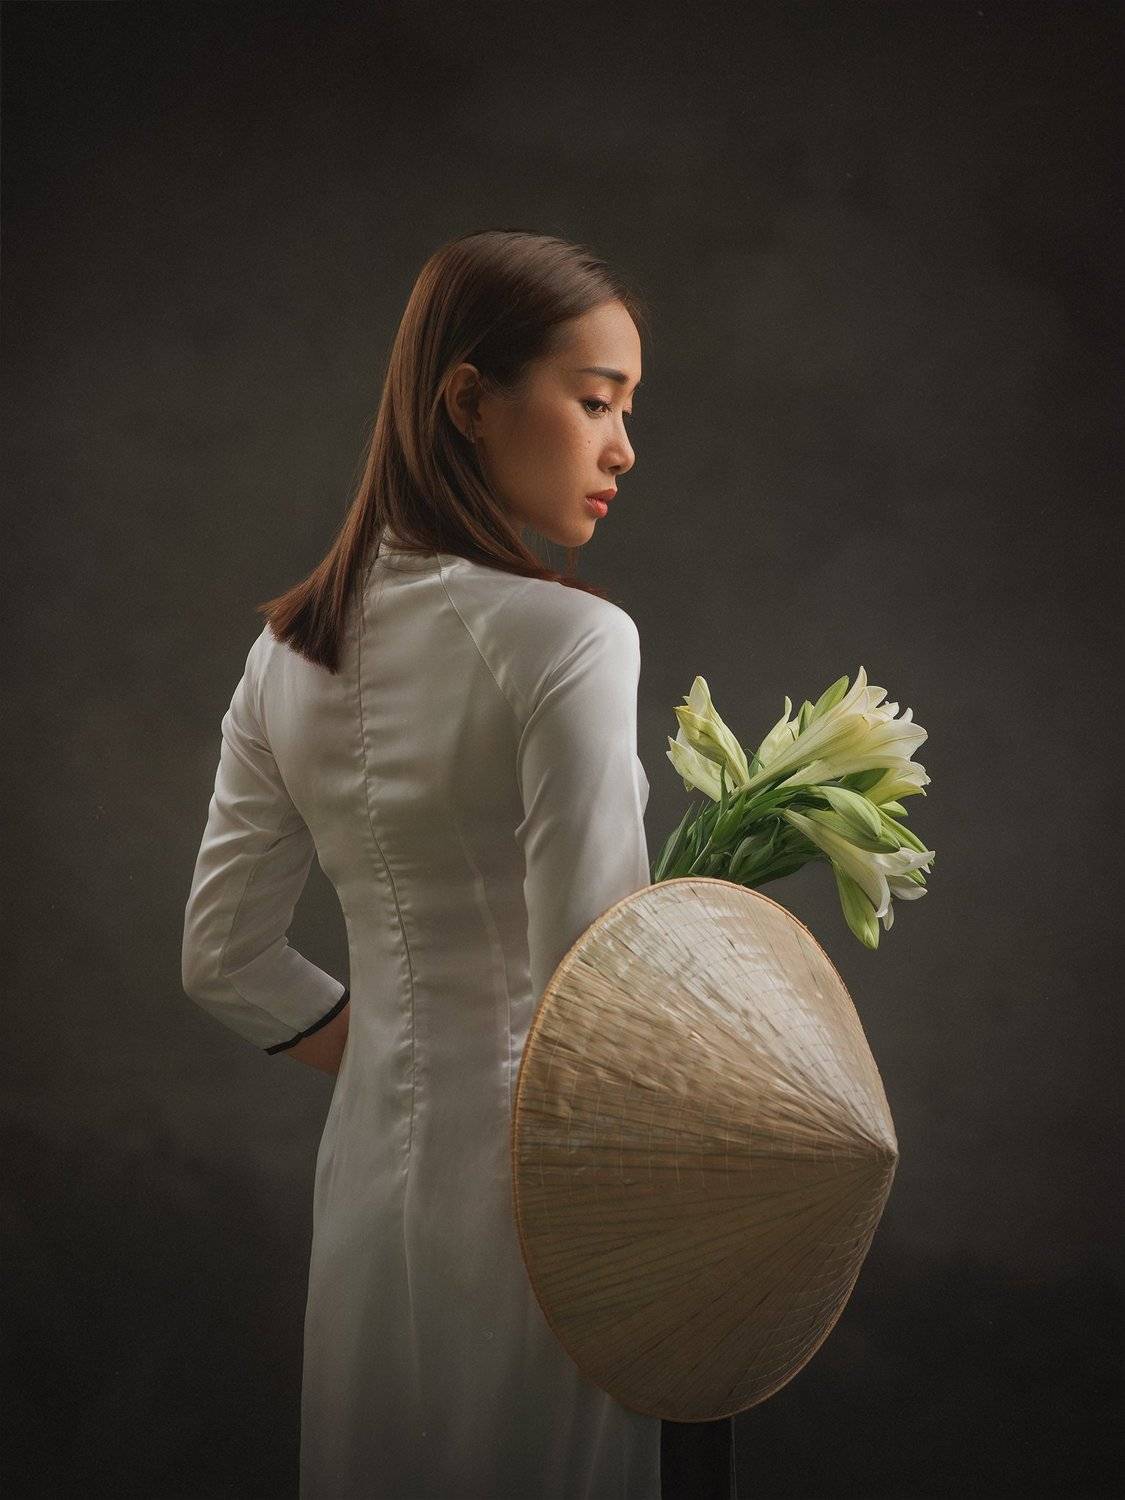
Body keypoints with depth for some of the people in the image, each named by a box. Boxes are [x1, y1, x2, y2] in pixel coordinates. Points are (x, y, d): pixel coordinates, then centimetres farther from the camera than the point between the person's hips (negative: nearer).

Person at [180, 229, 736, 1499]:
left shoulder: (288, 650, 3)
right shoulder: (566, 639, -19)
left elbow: (227, 963, 8)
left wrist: (395, 1055, 13)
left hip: (371, 1165, 7)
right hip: (537, 1190, -7)